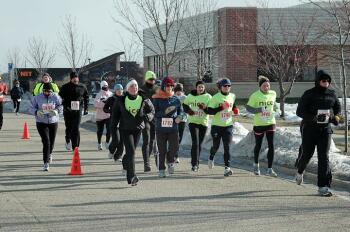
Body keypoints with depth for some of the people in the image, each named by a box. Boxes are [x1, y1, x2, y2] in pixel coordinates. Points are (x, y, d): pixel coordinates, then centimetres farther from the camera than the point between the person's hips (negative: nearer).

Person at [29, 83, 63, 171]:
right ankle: (46, 163, -11)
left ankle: (49, 154, 49)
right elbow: (31, 108, -2)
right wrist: (37, 112, -24)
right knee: (46, 142, -15)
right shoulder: (37, 98, -5)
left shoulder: (56, 97, -3)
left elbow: (60, 106, 3)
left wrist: (56, 111, -19)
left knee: (51, 142, 13)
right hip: (41, 123, -2)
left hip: (53, 122, 2)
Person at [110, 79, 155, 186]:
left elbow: (152, 111, 11)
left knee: (131, 151, 11)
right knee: (131, 151, -14)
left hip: (138, 129, 3)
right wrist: (113, 127, 5)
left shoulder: (144, 100, -1)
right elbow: (115, 113, 8)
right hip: (125, 129, -2)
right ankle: (132, 176, -17)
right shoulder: (121, 100, -4)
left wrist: (148, 116, -12)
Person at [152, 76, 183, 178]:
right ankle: (161, 169, 17)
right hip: (161, 128, -2)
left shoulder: (176, 99, 7)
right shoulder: (157, 99, -3)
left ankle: (170, 162, 25)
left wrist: (179, 116, -4)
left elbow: (180, 110, 17)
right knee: (162, 150, 4)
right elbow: (155, 113, -8)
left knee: (174, 147, -6)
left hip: (173, 128, 2)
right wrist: (165, 112, -23)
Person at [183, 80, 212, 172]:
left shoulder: (208, 97, 0)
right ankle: (195, 163, -15)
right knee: (195, 143, -14)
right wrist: (188, 111, -4)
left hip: (203, 123, 1)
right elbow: (185, 105, 17)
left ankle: (196, 162, 25)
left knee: (199, 144, 10)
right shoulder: (190, 96, 2)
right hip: (193, 122, -1)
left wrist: (205, 108, -23)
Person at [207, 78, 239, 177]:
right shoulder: (215, 97, -8)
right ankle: (211, 158, 42)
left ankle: (227, 167, -10)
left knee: (227, 147, -7)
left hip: (228, 125, 2)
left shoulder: (232, 96, 7)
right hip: (217, 125, -2)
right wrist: (220, 108, -24)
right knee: (216, 145, 10)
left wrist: (234, 109, 7)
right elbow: (210, 111, -13)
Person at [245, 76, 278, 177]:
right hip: (259, 124, -2)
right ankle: (256, 164, 38)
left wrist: (274, 108, 1)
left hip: (270, 123, 2)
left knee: (271, 145, -7)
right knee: (258, 145, 13)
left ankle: (270, 169, -1)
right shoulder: (255, 95, -10)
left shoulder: (273, 94, 2)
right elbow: (248, 108, -8)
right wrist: (259, 110, -22)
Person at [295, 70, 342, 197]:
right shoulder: (309, 94, -6)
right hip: (309, 129, -2)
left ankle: (323, 186, -8)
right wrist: (313, 117, -26)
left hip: (325, 129, 2)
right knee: (307, 154, 9)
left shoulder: (332, 94, 7)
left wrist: (336, 117, -1)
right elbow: (300, 111, -10)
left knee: (324, 157, -7)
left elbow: (337, 108, 21)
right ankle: (300, 171, 44)